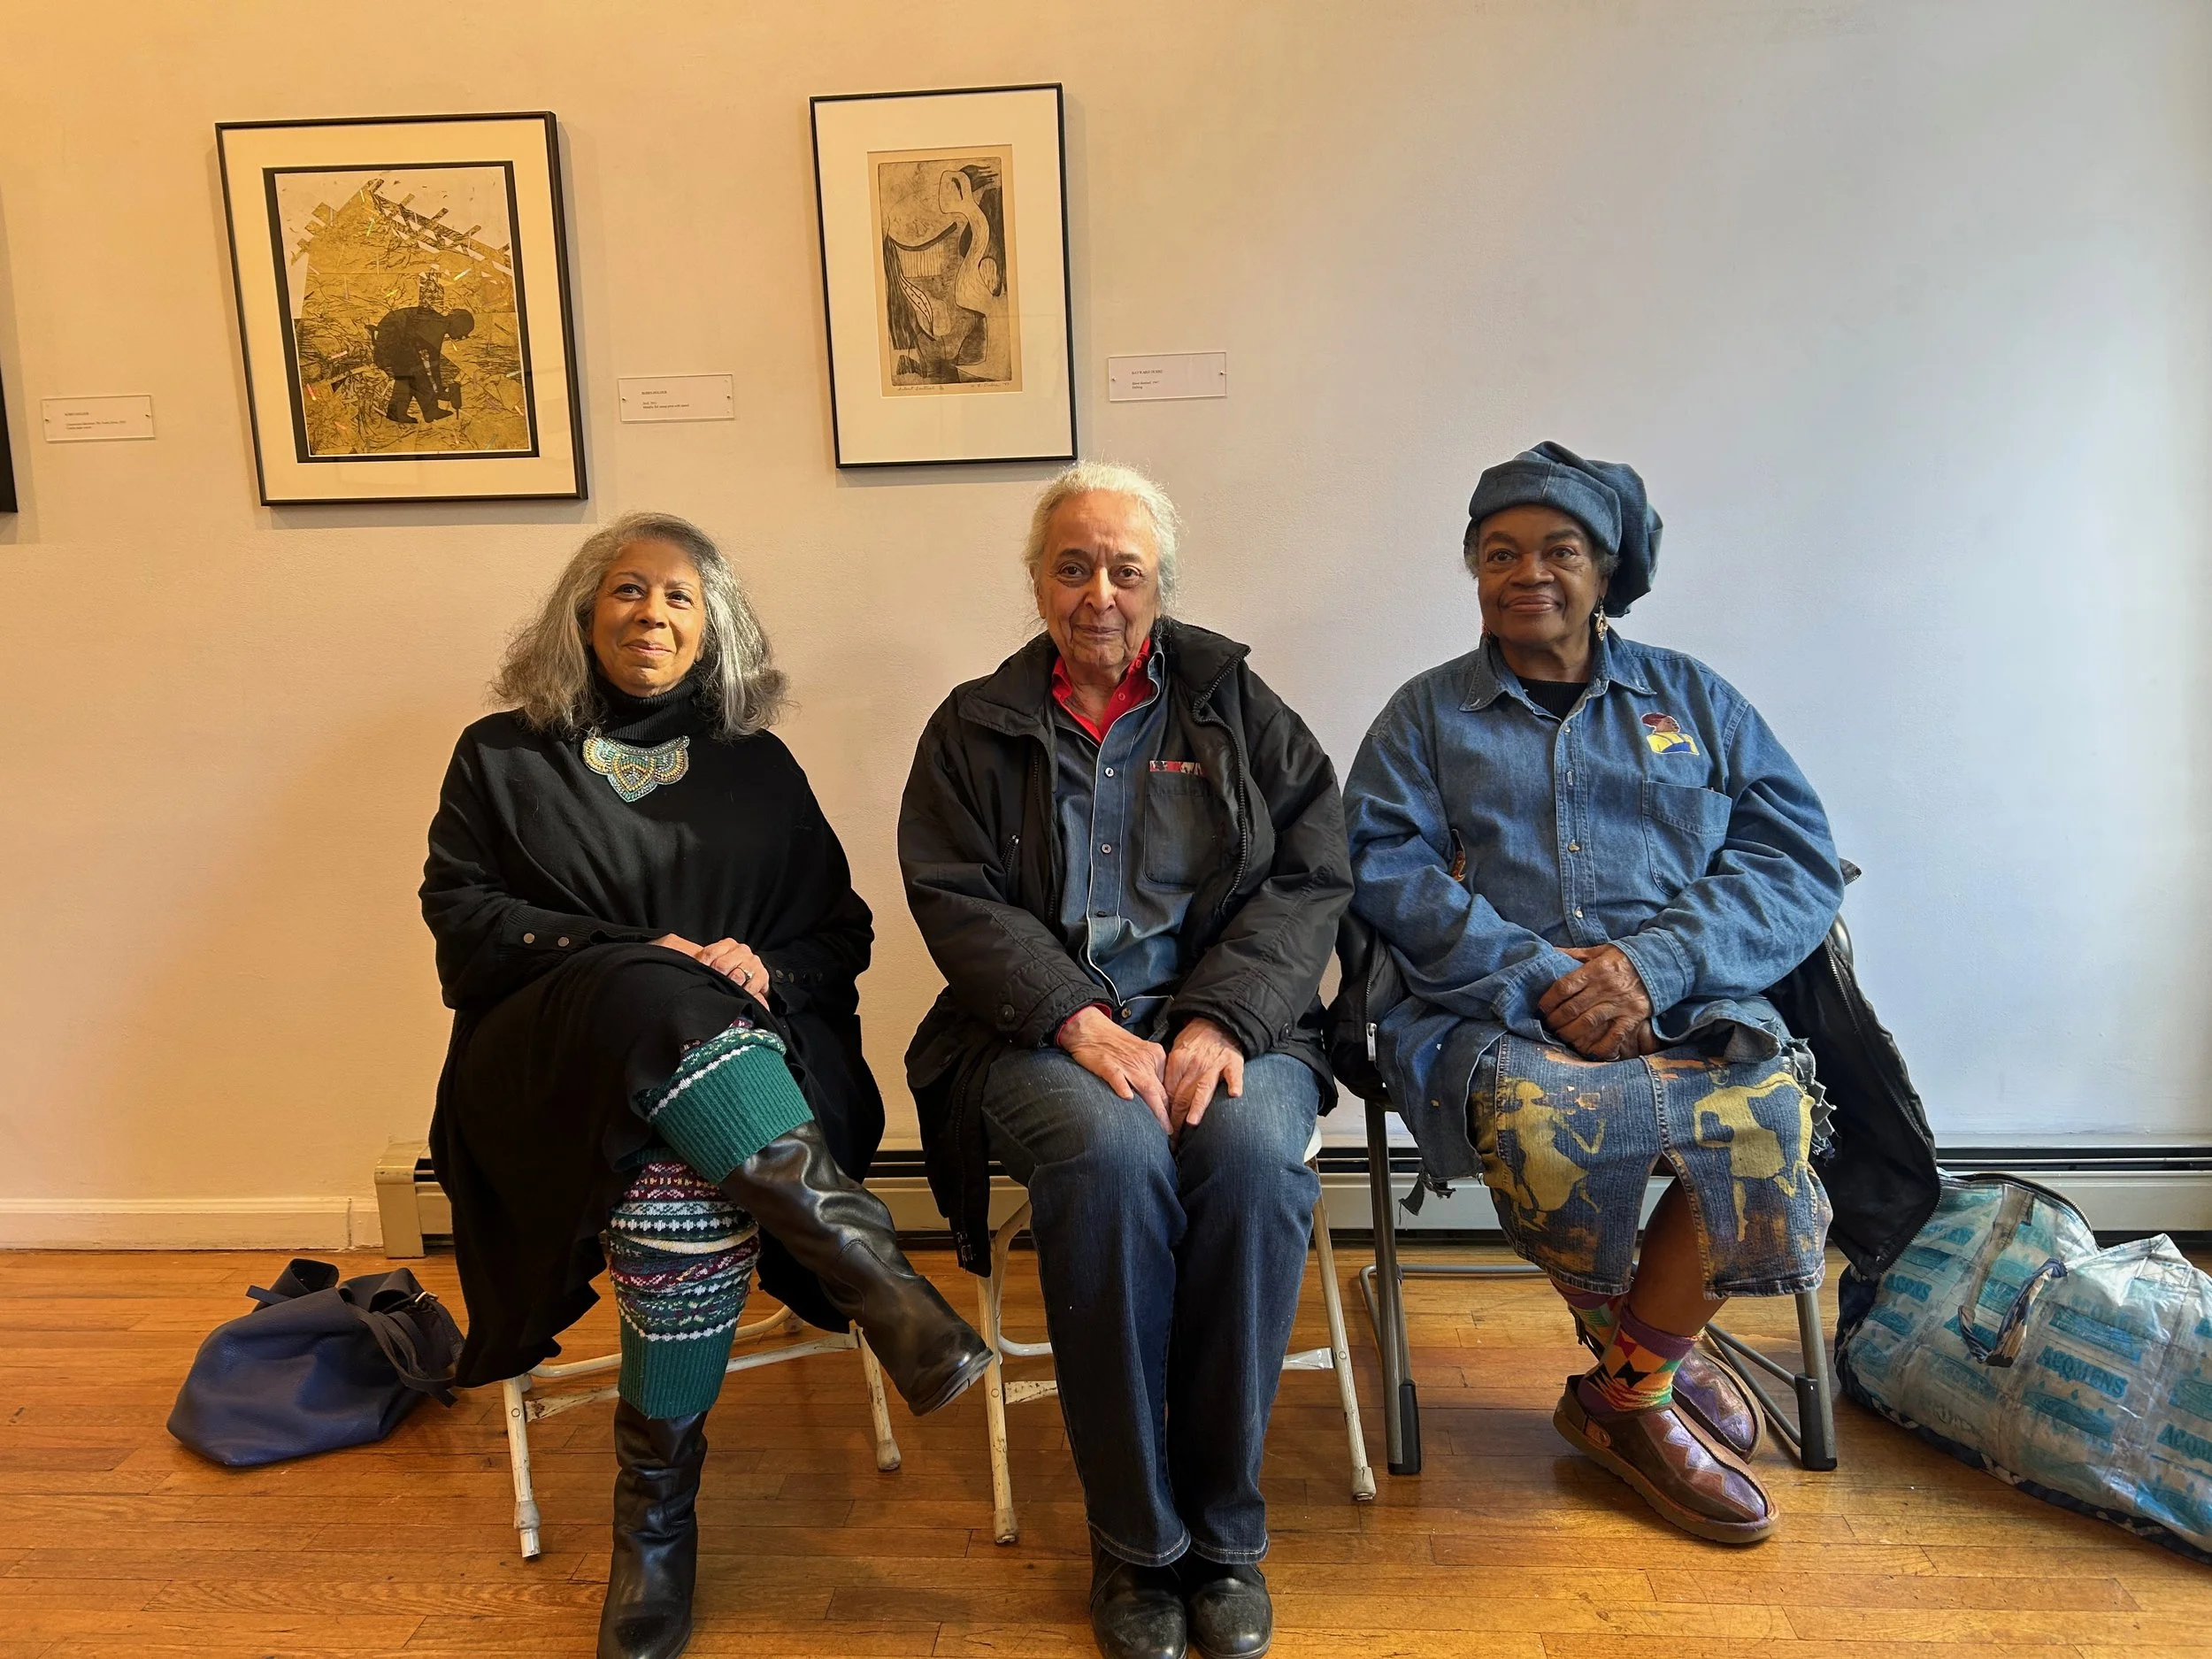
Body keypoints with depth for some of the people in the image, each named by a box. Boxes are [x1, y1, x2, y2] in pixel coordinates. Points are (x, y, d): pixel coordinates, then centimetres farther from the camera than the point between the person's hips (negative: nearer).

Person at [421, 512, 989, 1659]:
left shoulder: (756, 768, 20)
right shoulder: (502, 757, 18)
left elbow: (838, 930, 14)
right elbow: (464, 919, 5)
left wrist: (764, 969, -10)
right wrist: (640, 957, -10)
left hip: (747, 1047, 1)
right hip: (556, 1059, 0)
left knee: (685, 1189, -36)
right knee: (661, 1005, -38)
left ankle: (655, 1522, -21)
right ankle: (880, 1282, -41)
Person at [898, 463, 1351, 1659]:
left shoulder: (1237, 706, 12)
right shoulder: (974, 728, 12)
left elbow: (1310, 876, 2)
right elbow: (957, 898, 0)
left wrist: (1221, 1021, -14)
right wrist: (1084, 1024, -16)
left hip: (1221, 1014, 1)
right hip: (1041, 1030, 0)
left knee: (1252, 1145, -32)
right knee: (1108, 1148, -34)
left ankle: (1222, 1532, -13)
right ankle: (1134, 1542, -15)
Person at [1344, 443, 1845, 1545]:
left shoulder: (1694, 700, 19)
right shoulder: (1427, 714, 17)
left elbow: (1800, 864, 7)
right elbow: (1385, 871, 1)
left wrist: (1652, 962, -11)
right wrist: (1544, 976, -13)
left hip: (1691, 1012, 2)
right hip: (1498, 1019, -1)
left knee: (1769, 1111, -32)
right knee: (1535, 1112, -36)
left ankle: (1627, 1391, -5)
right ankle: (1646, 1355, -2)